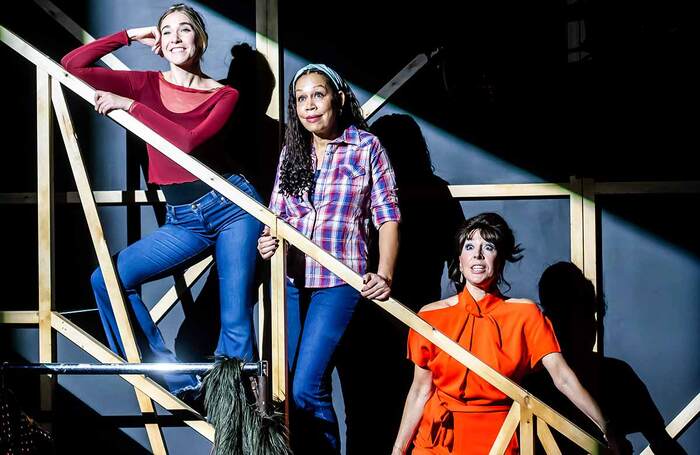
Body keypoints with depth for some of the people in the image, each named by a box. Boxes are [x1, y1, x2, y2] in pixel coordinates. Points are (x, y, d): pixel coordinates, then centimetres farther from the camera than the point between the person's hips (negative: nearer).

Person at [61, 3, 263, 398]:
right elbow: (71, 66, -1)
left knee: (236, 322, -7)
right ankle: (177, 380, -5)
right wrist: (129, 36, 4)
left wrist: (129, 105, -16)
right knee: (107, 279, -13)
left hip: (232, 205, -3)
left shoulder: (224, 95, 2)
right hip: (182, 220, 3)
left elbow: (188, 140, -18)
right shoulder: (147, 84, 7)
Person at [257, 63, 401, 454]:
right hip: (292, 281, 5)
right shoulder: (292, 153, 12)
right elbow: (276, 215, 15)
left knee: (306, 389, -14)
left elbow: (387, 215, -2)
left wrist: (384, 275, -14)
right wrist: (267, 241, -8)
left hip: (339, 281, -5)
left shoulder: (366, 147, -1)